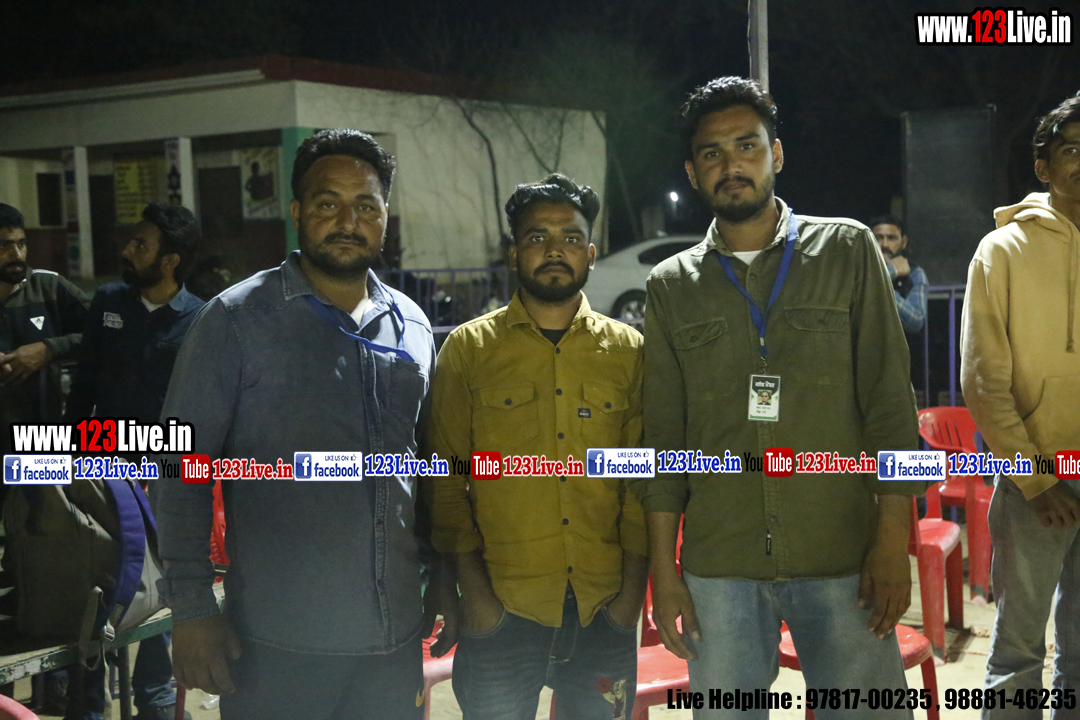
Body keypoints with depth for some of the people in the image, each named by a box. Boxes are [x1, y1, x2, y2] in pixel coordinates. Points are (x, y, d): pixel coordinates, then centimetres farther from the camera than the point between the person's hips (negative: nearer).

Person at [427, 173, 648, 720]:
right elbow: (445, 481, 1)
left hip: (603, 611, 2)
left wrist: (633, 589, -1)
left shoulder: (629, 352, 7)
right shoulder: (468, 349, 2)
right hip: (502, 608, -1)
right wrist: (473, 592, -6)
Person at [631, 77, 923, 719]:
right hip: (719, 569, 2)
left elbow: (889, 399, 1)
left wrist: (893, 541, -6)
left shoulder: (847, 250, 4)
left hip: (844, 559, -1)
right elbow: (662, 436, 8)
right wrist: (663, 569, 4)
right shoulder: (672, 286, 9)